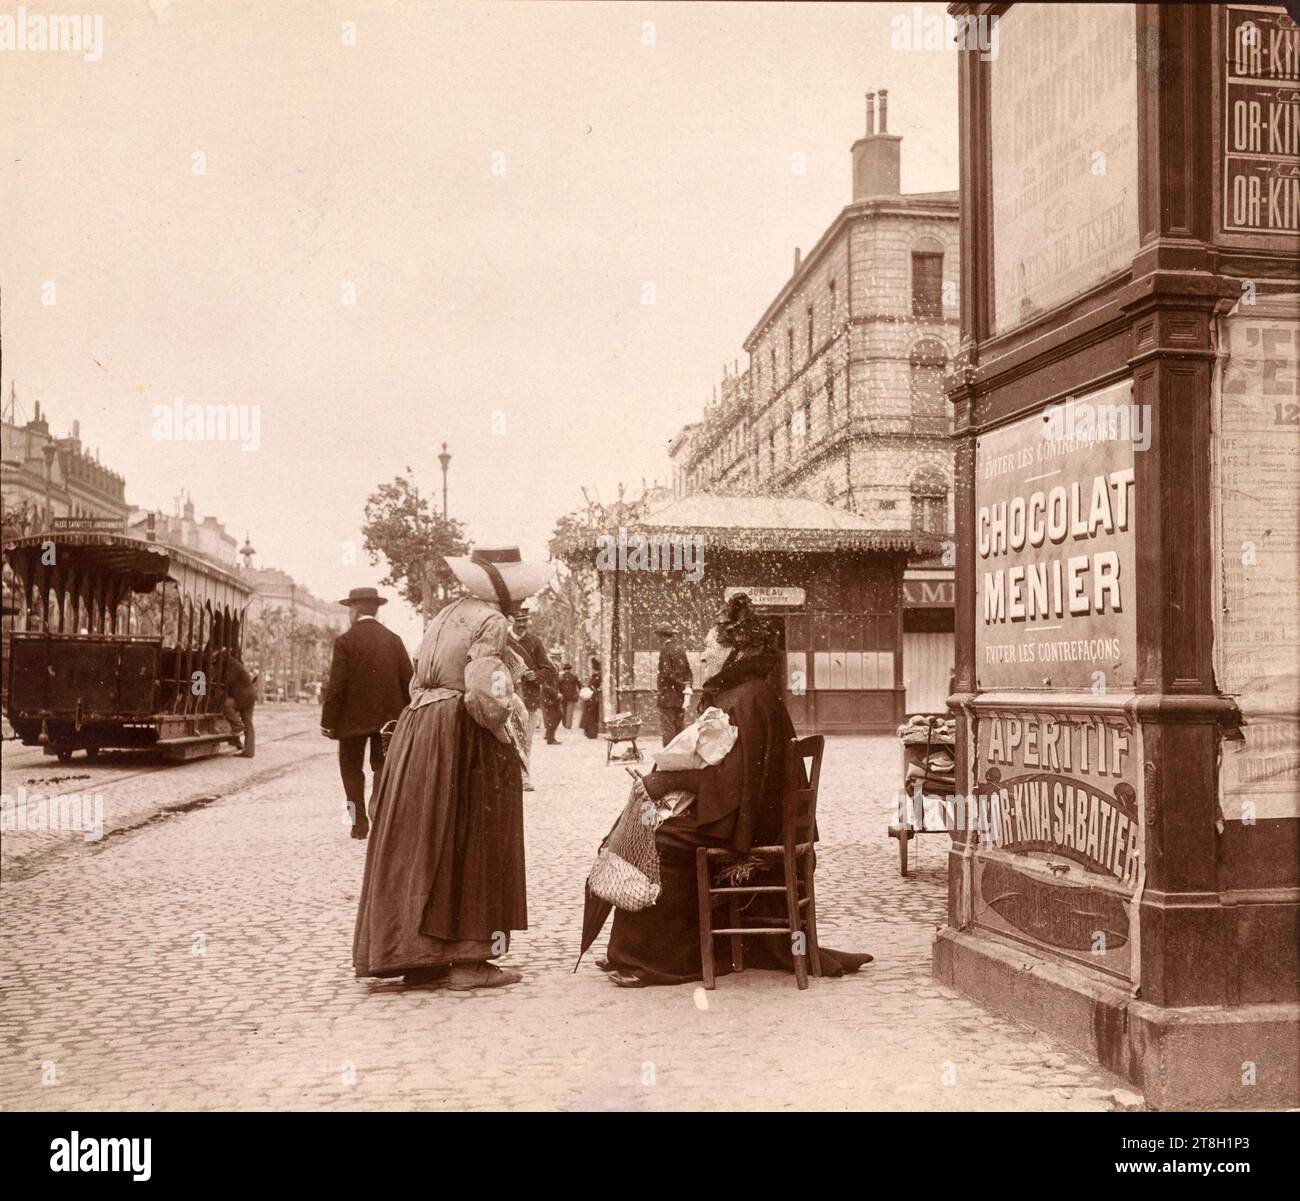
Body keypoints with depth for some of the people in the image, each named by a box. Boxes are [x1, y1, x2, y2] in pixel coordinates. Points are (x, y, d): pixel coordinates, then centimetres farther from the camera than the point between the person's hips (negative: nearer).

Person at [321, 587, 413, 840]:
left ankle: (359, 822, 7)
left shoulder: (345, 641, -10)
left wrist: (328, 721, -6)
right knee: (382, 767, 14)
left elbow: (336, 685, -13)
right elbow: (408, 681, 1)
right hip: (388, 716, 3)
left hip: (353, 717, -3)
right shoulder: (393, 640, 1)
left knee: (351, 768, 11)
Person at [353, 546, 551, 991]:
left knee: (421, 845, 9)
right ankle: (466, 959, 3)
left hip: (419, 731, 8)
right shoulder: (490, 622, -11)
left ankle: (419, 957, 14)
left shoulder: (446, 615, 16)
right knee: (470, 847, -1)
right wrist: (510, 736, -9)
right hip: (464, 738, -8)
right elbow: (483, 691, -22)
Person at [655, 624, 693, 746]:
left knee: (667, 729, -5)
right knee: (679, 729, 13)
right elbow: (688, 670, 13)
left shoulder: (665, 650, -10)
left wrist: (681, 685, -12)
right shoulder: (681, 650, 13)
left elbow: (667, 673, -18)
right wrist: (686, 684, 4)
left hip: (667, 697, -7)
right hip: (680, 698, 7)